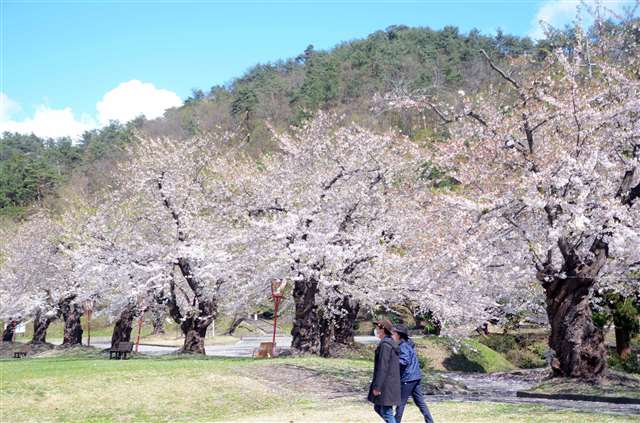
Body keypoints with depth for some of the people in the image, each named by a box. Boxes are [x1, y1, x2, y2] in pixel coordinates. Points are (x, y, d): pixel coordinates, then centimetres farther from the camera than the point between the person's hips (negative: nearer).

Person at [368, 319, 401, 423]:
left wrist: (377, 386, -18)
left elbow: (382, 367, -21)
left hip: (386, 384, -10)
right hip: (392, 382, 10)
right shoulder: (391, 343, 13)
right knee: (378, 408, 18)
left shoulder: (385, 344, -17)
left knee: (386, 412, -3)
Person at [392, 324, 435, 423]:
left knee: (400, 403, 0)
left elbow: (404, 361, -24)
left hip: (408, 379, -9)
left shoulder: (403, 346, -14)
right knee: (420, 402, 11)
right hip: (415, 377, 9)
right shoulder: (408, 344, 15)